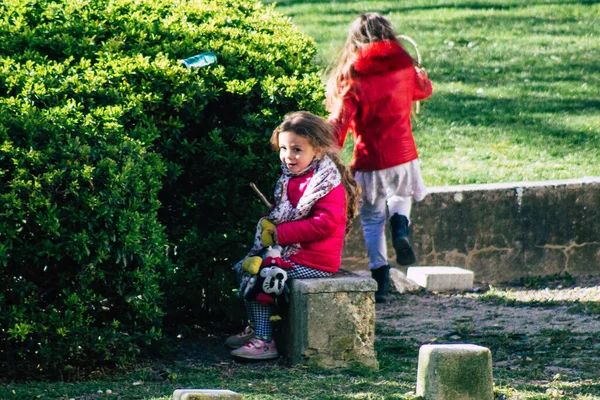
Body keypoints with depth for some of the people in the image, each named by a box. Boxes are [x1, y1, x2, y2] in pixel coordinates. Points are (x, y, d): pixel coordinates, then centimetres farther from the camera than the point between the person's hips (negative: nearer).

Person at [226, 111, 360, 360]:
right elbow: (280, 216, 24)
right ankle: (256, 328, 20)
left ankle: (265, 342, -14)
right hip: (290, 250, 10)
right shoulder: (291, 179, 12)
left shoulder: (328, 185, -18)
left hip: (313, 261, -10)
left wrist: (281, 234, -25)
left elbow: (325, 223, -27)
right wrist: (269, 225, 1)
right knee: (243, 267, 13)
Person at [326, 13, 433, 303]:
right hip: (403, 158, 2)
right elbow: (425, 89, 21)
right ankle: (400, 228, 1)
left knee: (372, 219, 15)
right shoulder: (404, 69, -1)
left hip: (368, 164, -2)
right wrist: (419, 72, 41)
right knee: (401, 196, 31)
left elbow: (339, 123, -14)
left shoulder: (351, 79, -10)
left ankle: (380, 279, 10)